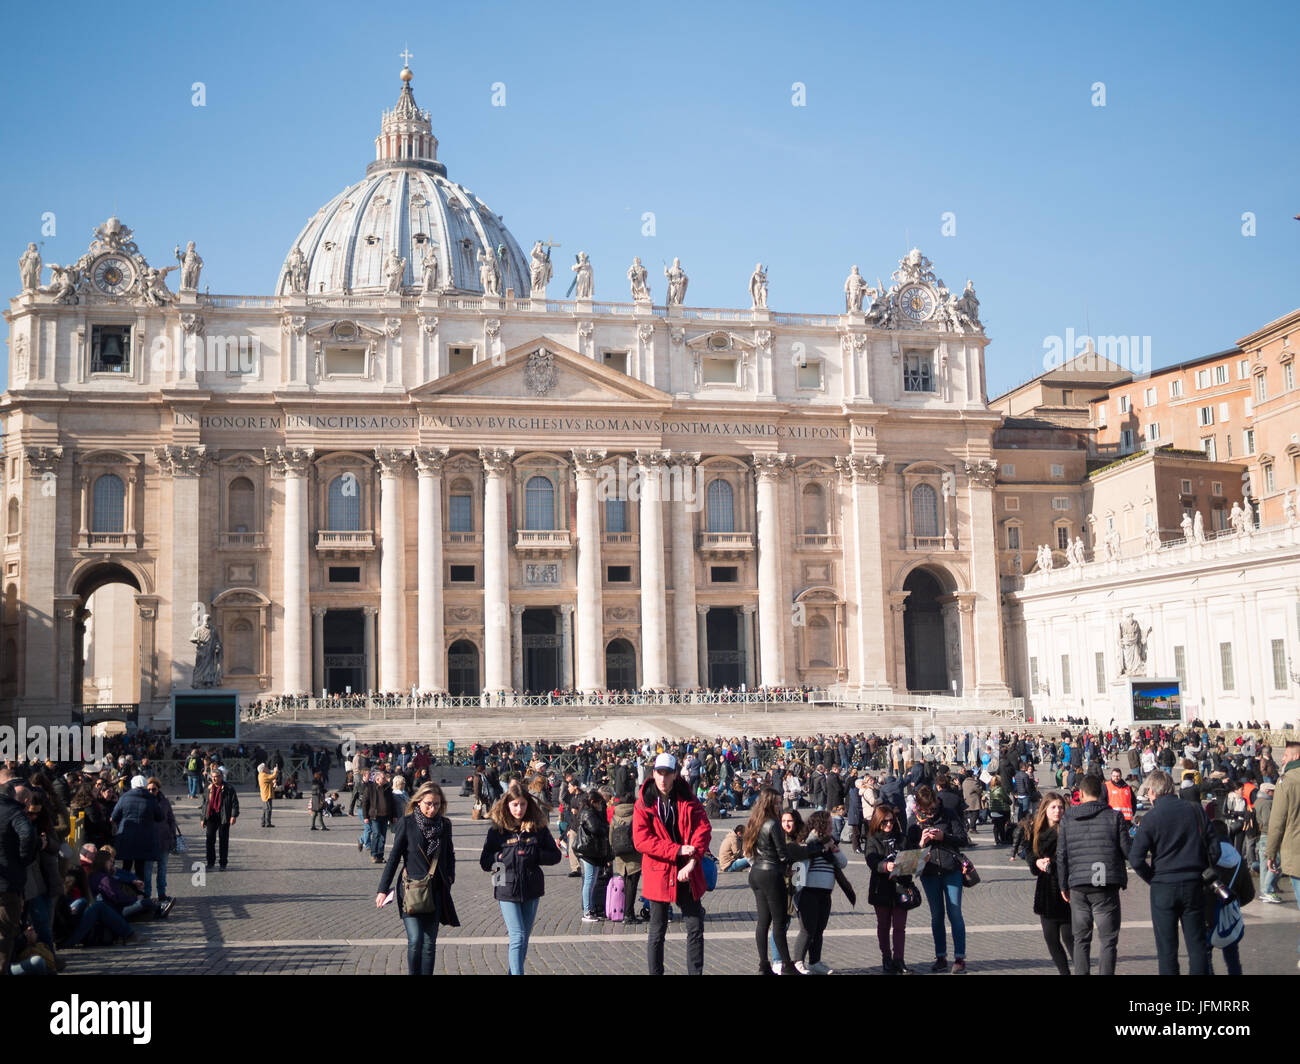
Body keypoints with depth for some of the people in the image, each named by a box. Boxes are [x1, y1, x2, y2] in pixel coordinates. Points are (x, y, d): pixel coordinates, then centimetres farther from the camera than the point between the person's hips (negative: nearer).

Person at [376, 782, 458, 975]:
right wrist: (383, 889, -4)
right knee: (415, 940, -13)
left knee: (429, 943, 5)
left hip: (436, 890, 3)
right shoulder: (406, 823, -5)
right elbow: (394, 856, -3)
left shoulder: (445, 824, 5)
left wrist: (449, 878, 6)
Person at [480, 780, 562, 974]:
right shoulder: (497, 830, -3)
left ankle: (514, 971, 27)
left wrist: (534, 855, -12)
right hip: (507, 890, -3)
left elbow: (556, 855, 3)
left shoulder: (538, 828, 0)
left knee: (524, 938, 12)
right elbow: (484, 862, -2)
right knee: (518, 937, -10)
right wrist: (507, 856, -16)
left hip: (531, 891, 3)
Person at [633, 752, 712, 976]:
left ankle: (696, 972, 14)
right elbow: (641, 840, -13)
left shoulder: (688, 800, 3)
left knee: (696, 928, 4)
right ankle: (655, 972, 17)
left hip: (687, 874, 2)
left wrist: (692, 862, -16)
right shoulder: (644, 804, -4)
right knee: (657, 932, 6)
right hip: (658, 874, -2)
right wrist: (678, 850, -19)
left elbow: (703, 829, -3)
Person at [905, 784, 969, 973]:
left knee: (955, 914, -2)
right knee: (936, 916, 9)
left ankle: (959, 958, 3)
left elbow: (963, 839, -2)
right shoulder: (913, 821, 2)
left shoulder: (947, 814, -3)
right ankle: (941, 957, 17)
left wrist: (943, 836, -17)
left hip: (952, 870, -2)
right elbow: (908, 849, 4)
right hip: (929, 873, 2)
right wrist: (921, 843, -15)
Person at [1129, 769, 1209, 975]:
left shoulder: (1151, 817, -9)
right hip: (1193, 885, 3)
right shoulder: (1194, 810, 0)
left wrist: (1152, 878, 1)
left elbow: (1135, 859, -14)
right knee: (1197, 945, 10)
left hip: (1163, 888, -3)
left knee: (1166, 948, 5)